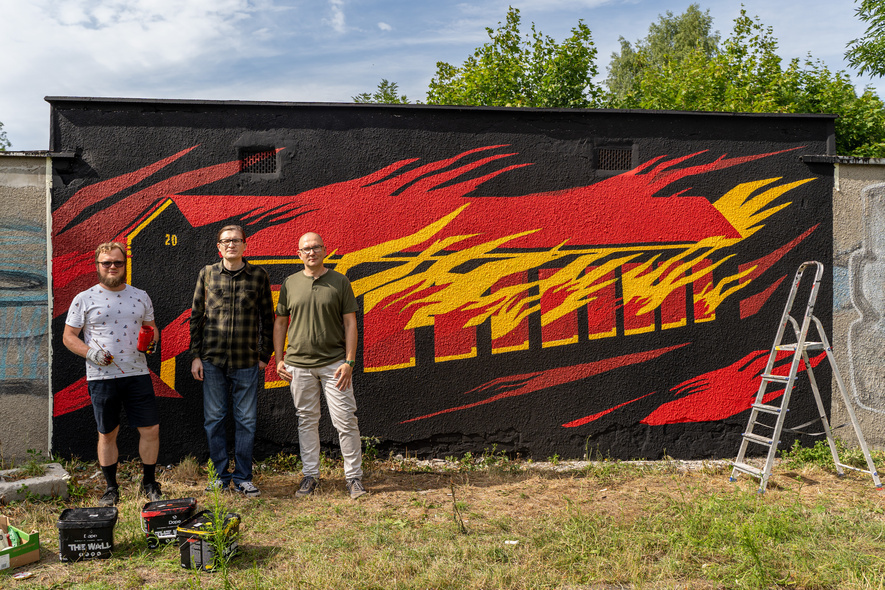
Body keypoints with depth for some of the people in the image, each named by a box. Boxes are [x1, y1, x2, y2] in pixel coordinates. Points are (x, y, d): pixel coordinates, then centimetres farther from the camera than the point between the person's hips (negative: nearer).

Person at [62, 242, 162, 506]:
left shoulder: (140, 297, 9)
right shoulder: (84, 300, 1)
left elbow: (151, 326, 18)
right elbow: (68, 336, 4)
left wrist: (152, 339, -5)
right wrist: (90, 352, -14)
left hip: (137, 374, 2)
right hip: (101, 377, -2)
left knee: (151, 429, 1)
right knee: (107, 434, 9)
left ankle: (149, 483, 19)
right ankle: (111, 488, 26)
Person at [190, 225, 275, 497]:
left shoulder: (258, 275, 3)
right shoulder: (207, 273, 5)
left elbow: (267, 318, 7)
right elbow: (196, 316, 8)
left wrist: (265, 355, 4)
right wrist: (196, 356, 3)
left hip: (247, 362, -1)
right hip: (212, 360, 1)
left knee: (246, 421, 4)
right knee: (214, 419, 7)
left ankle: (242, 478, 17)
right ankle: (221, 475, 21)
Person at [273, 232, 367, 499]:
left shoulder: (340, 282, 1)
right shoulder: (290, 284, 8)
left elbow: (350, 323, -1)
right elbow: (280, 323, 13)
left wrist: (349, 361, -8)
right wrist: (279, 359, 6)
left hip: (334, 363, -2)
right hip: (299, 365, 2)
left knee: (345, 421, -2)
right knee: (307, 421, 10)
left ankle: (354, 476, 9)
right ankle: (310, 475, 23)